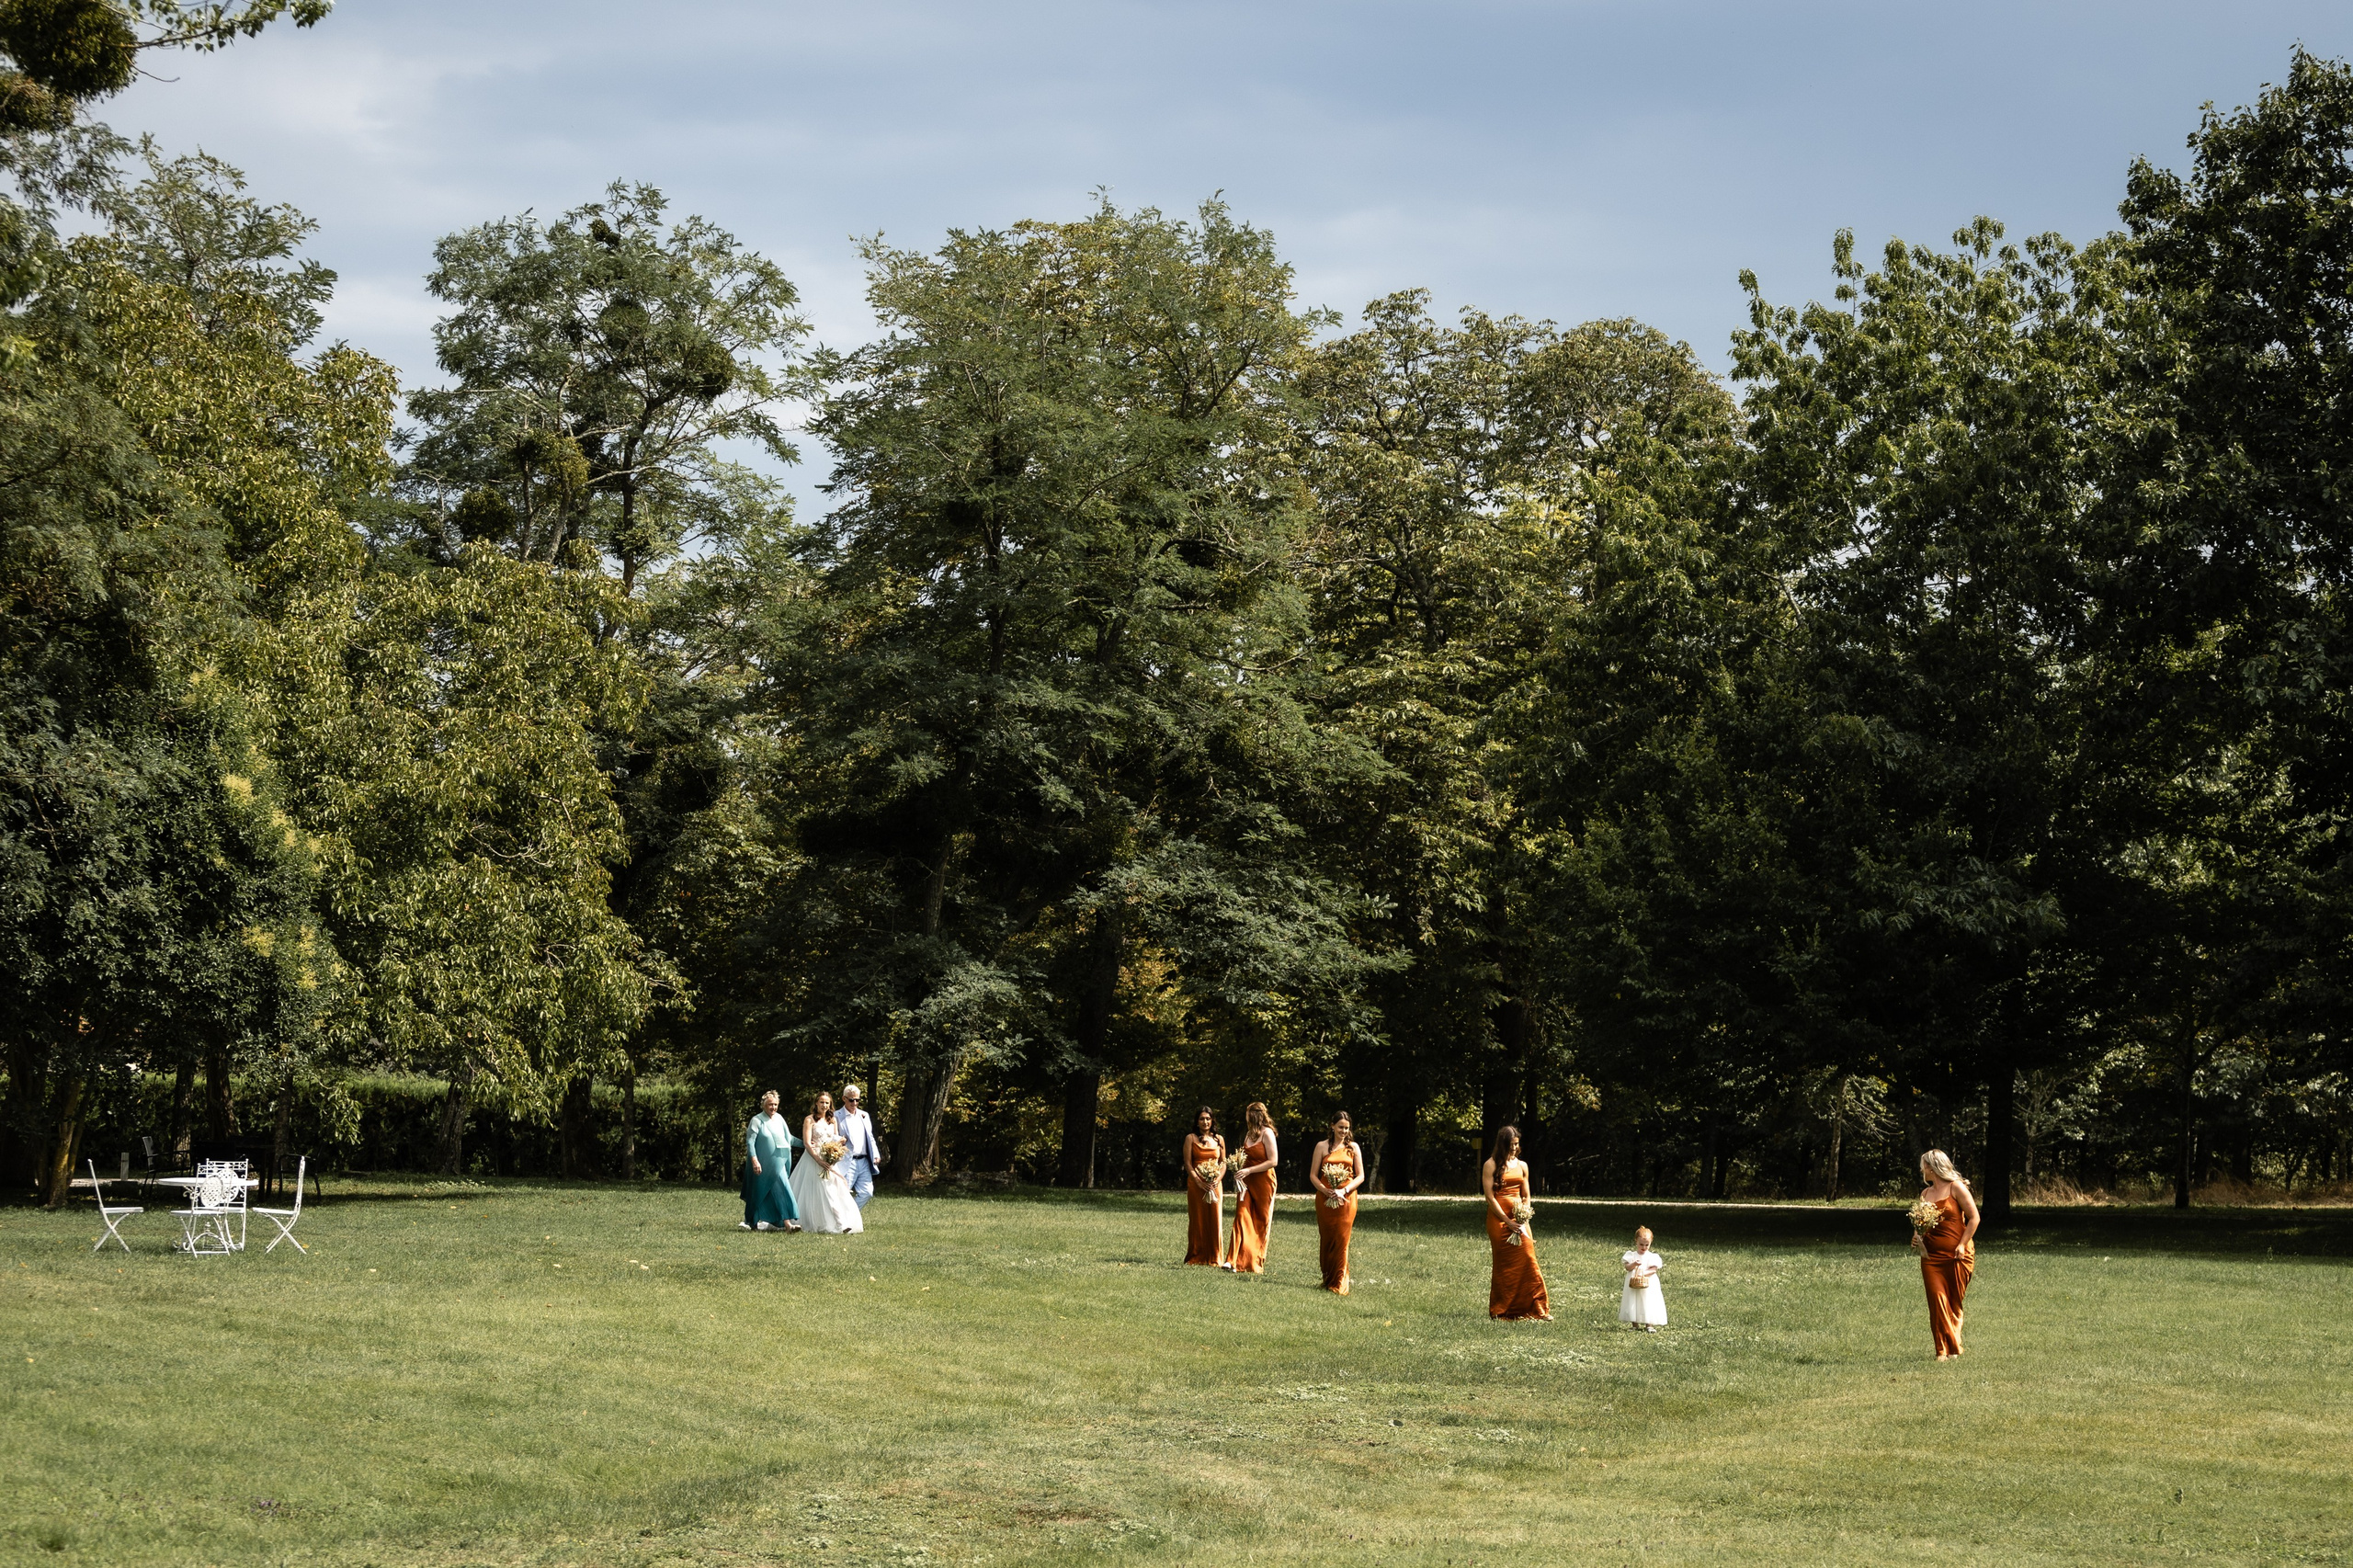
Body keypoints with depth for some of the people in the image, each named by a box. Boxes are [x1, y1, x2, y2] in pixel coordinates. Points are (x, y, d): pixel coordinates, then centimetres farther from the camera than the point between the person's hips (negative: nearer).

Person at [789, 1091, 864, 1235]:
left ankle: (841, 1223, -1)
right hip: (813, 1159, -5)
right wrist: (818, 1160, -21)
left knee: (836, 1190, -3)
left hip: (830, 1160, 5)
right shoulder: (810, 1119, -4)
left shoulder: (832, 1120, 13)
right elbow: (807, 1142, -11)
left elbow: (838, 1142, 15)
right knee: (816, 1193, -6)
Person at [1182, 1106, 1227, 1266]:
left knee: (1215, 1220, -1)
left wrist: (1218, 1180, -7)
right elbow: (1188, 1163, -2)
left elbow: (1223, 1163, 11)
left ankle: (1214, 1257, 4)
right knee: (1197, 1219, 0)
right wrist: (1199, 1181, -14)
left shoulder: (1219, 1139, 11)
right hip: (1196, 1185, -2)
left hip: (1215, 1185, 2)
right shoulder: (1191, 1138, 3)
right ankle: (1196, 1257, 6)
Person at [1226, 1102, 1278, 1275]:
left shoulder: (1266, 1134, -8)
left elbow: (1272, 1161, -14)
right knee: (1242, 1216, -8)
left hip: (1263, 1181, -6)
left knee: (1261, 1221, 2)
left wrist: (1249, 1170, -18)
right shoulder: (1248, 1134, 14)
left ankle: (1256, 1262, 11)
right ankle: (1235, 1261, -16)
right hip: (1246, 1182, 6)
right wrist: (1239, 1166, 3)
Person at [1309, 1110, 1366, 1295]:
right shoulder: (1322, 1146, 5)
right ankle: (1327, 1278, 15)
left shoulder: (1353, 1147, 7)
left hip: (1346, 1199, 0)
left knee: (1342, 1240, -7)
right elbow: (1313, 1175, 3)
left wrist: (1344, 1191, -11)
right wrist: (1326, 1191, -14)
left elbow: (1360, 1176, 4)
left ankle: (1339, 1283, -5)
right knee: (1326, 1240, 3)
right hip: (1325, 1199, 0)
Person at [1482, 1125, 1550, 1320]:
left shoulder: (1522, 1165, 12)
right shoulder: (1491, 1165, -3)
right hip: (1498, 1219, -4)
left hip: (1520, 1218, 4)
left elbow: (1526, 1196, 16)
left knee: (1528, 1261, -4)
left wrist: (1523, 1218, -1)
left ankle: (1538, 1307, -2)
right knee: (1503, 1265, 1)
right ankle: (1501, 1310, 9)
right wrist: (1508, 1221, -12)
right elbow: (1490, 1197, -8)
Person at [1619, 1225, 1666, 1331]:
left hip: (1648, 1284, -2)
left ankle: (1649, 1325, 0)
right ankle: (1634, 1325, 13)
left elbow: (1654, 1270, -8)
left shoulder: (1652, 1257, -1)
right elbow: (1627, 1267, -5)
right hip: (1633, 1284, 2)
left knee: (1648, 1304, -5)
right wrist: (1634, 1265, -25)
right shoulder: (1631, 1255, 3)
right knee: (1633, 1304, 4)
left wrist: (1644, 1273, -23)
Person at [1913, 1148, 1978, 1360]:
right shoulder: (1925, 1193, 15)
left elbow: (1974, 1217, -5)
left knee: (1954, 1303, 1)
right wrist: (1917, 1236, 2)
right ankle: (1944, 1350, -6)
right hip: (1931, 1256, 4)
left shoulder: (1956, 1188, -3)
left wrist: (1962, 1244, -12)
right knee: (1937, 1300, -7)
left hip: (1957, 1255, -4)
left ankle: (1953, 1346, 14)